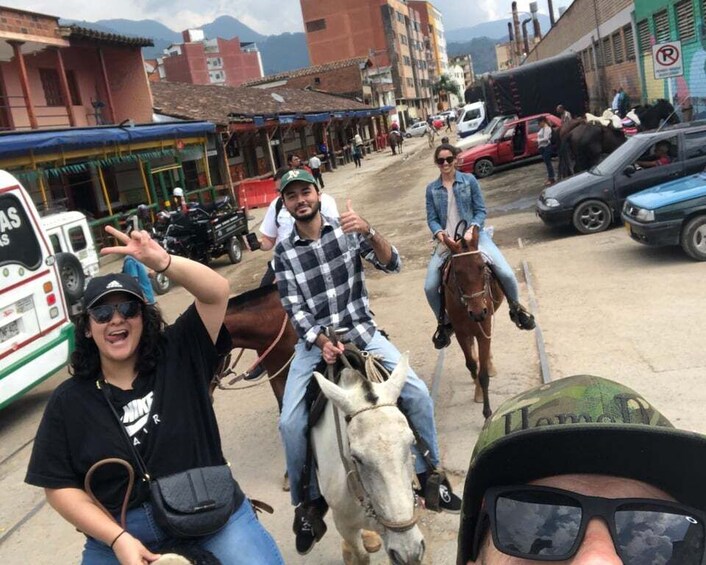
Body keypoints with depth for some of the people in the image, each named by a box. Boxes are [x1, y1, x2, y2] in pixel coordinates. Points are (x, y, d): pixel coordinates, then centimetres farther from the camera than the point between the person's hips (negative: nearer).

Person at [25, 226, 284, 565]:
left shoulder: (179, 356, -1)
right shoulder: (68, 401, 2)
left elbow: (217, 293, -12)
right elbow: (60, 487, 1)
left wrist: (163, 263, -29)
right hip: (121, 536, 1)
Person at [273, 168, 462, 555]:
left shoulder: (346, 230, -2)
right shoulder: (284, 252, -3)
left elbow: (391, 265, -10)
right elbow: (295, 309, -7)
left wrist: (368, 232, -28)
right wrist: (322, 341, -23)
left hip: (361, 332, 1)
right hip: (314, 341, 0)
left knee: (417, 393, -12)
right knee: (290, 423, -15)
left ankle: (430, 474, 11)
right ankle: (308, 502, 8)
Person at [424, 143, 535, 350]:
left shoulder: (469, 180, 1)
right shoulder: (432, 189, 5)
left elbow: (481, 210, -1)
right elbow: (431, 218, 2)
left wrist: (471, 229, -19)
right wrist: (439, 233, -19)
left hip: (474, 235, -1)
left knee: (506, 273, -16)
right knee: (430, 287, -12)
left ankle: (516, 308, 15)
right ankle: (444, 323, 15)